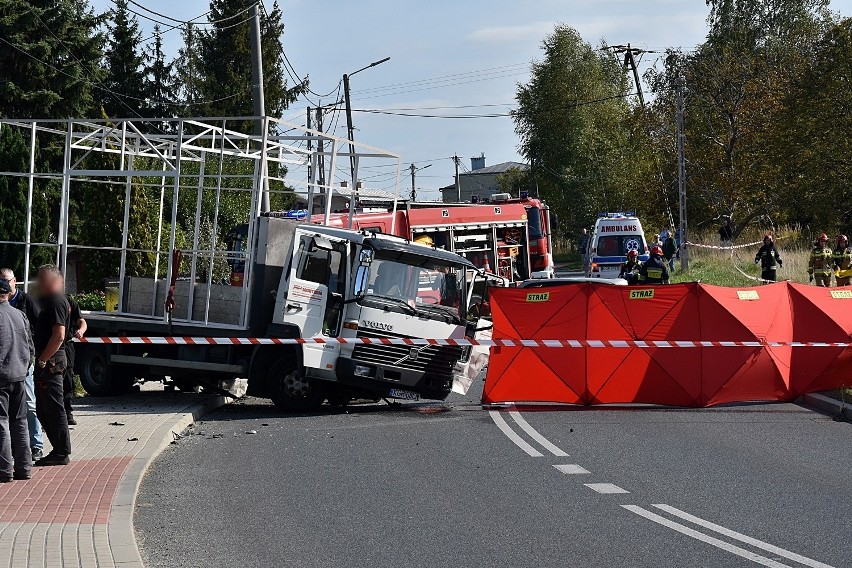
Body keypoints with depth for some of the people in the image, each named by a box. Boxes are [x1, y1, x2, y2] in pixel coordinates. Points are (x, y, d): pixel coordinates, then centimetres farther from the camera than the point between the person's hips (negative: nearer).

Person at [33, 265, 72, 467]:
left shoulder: (57, 302, -14)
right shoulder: (52, 300, 18)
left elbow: (59, 335, -23)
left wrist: (42, 360, -20)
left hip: (50, 362, -11)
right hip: (49, 361, 11)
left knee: (53, 408, -5)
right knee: (43, 409, 14)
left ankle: (61, 453, -1)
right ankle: (60, 451, 19)